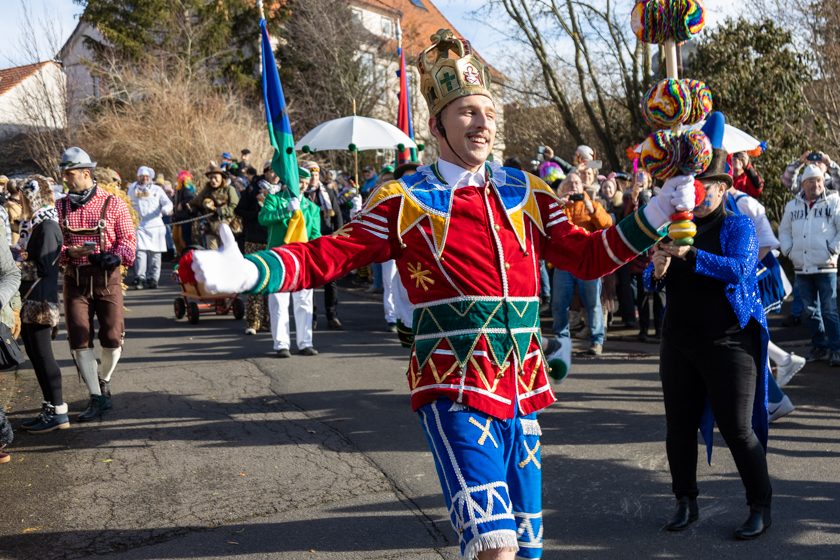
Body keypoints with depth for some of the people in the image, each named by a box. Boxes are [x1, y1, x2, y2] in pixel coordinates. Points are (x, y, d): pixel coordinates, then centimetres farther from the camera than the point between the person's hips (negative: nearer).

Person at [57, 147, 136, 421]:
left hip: (107, 278, -2)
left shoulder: (113, 203, -1)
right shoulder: (60, 206, 7)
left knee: (113, 338, 0)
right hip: (75, 279, 2)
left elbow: (128, 238, -2)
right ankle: (97, 398, 6)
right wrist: (69, 251, -16)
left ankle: (104, 381, 30)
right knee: (80, 340, -3)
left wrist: (115, 256, -21)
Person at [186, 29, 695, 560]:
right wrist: (244, 273, -21)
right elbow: (328, 256, -7)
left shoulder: (525, 192, 10)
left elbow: (589, 256, 14)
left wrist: (658, 212, 5)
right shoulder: (404, 200, -2)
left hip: (523, 387, 5)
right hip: (454, 391, -5)